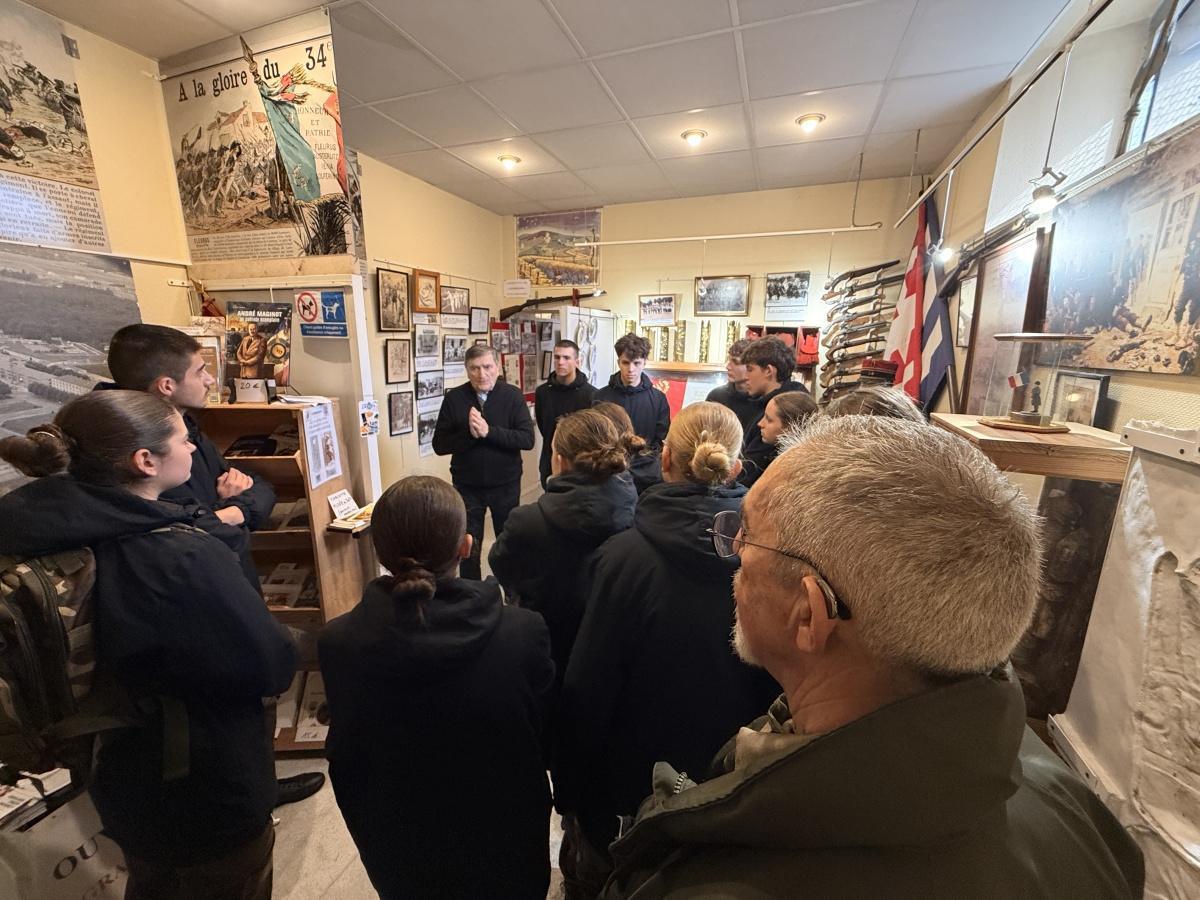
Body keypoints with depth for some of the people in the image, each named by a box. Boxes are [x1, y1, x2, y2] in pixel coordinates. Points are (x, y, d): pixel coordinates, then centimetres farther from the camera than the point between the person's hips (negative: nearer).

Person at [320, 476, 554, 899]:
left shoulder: (338, 643, -24)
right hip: (505, 845, -1)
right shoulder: (523, 632, -30)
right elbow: (547, 739, -13)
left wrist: (368, 835, 10)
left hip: (400, 850, 2)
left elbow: (344, 757, -8)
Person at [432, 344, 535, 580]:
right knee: (468, 547, 12)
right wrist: (469, 434, -24)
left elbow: (527, 439, -16)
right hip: (467, 486, 0)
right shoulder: (454, 398, -6)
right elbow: (439, 445, -7)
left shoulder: (513, 395, -8)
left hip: (506, 484, 0)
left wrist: (489, 431, -27)